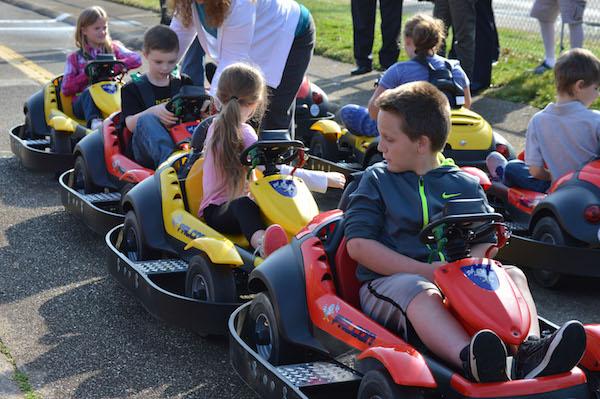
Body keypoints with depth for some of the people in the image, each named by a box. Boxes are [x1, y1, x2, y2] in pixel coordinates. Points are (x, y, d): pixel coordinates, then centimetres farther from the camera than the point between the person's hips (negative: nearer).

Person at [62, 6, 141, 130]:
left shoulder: (113, 49, 13)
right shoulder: (75, 58, 12)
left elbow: (136, 59, -5)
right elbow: (66, 89, 3)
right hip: (83, 103, -1)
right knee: (89, 92, -35)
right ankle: (94, 121, -52)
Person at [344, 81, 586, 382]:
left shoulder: (464, 185, 16)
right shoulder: (376, 180, 9)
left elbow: (487, 241, 10)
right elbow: (358, 244, -3)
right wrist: (425, 270, -13)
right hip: (388, 281, -3)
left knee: (513, 275, -18)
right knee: (423, 294, -36)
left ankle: (530, 348, -45)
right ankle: (470, 360, -63)